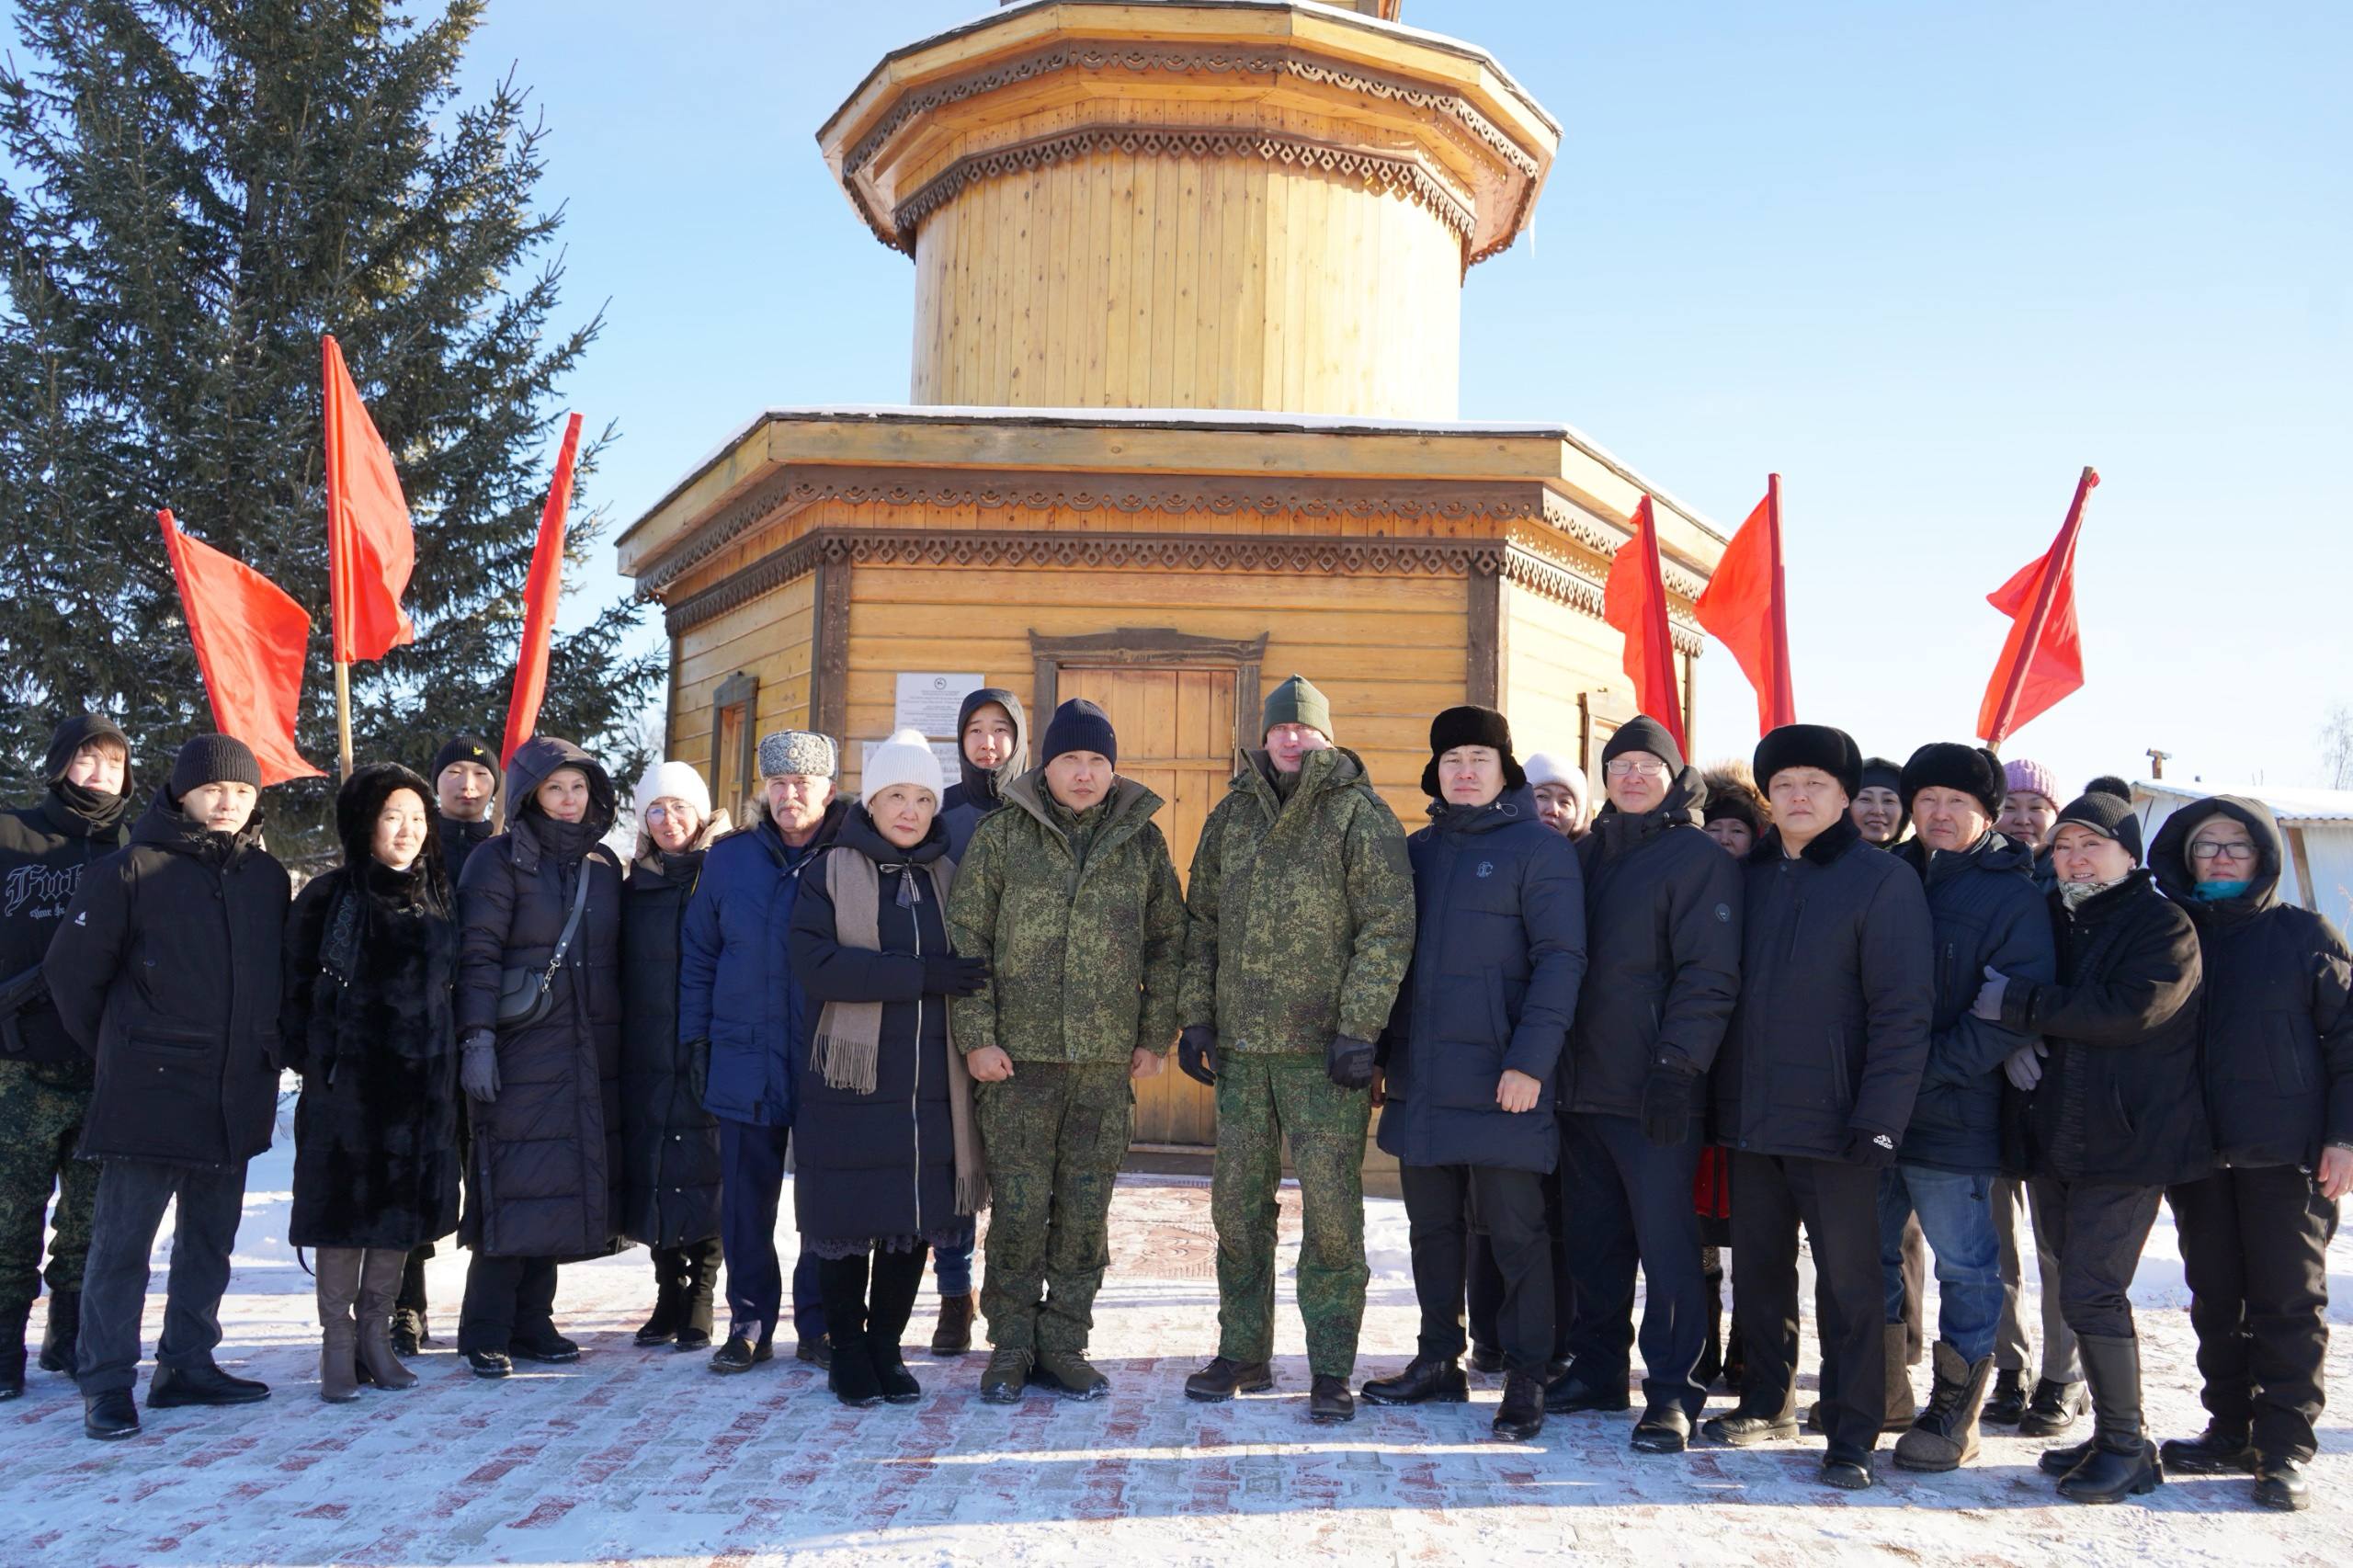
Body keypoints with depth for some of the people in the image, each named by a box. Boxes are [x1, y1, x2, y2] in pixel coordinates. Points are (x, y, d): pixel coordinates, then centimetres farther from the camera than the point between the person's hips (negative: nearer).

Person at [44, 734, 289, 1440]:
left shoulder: (269, 877, 8)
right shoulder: (133, 870, -7)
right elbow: (72, 967, -3)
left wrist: (261, 1048, 12)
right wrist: (114, 1049, 3)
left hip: (237, 1092, 5)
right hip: (150, 1091, -5)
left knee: (211, 1235, 12)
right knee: (122, 1236, 1)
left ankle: (189, 1365, 23)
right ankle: (107, 1383, 9)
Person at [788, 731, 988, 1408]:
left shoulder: (950, 874, 10)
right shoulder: (831, 871, 0)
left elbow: (971, 965, 17)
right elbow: (815, 962, -14)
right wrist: (922, 976, -20)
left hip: (931, 1084, 3)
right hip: (851, 1079, -3)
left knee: (917, 1217, 6)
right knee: (848, 1214, 2)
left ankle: (887, 1348, 21)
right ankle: (848, 1353, 19)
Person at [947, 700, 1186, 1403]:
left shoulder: (1142, 839, 8)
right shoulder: (1003, 833, 2)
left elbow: (1168, 943, 12)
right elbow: (966, 938, 1)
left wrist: (1156, 1036, 6)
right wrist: (976, 1035, -5)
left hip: (1107, 1060, 2)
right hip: (1020, 1055, -2)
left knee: (1085, 1210, 6)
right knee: (1019, 1206, 0)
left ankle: (1063, 1344, 19)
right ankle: (1011, 1346, 14)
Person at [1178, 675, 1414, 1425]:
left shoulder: (1360, 814, -4)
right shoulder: (1231, 815, 12)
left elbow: (1389, 927, -9)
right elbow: (1202, 921, 15)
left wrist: (1359, 1028, -15)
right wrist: (1195, 1017, 7)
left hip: (1325, 1051, -5)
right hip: (1240, 1048, 5)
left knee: (1331, 1209, -2)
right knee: (1238, 1204, 11)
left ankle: (1330, 1372, 9)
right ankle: (1243, 1354, 25)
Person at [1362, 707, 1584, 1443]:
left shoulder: (1539, 848, -4)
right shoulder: (1419, 850, 14)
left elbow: (1559, 961, -11)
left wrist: (1531, 1060, -19)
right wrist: (1379, 1052, 12)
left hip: (1498, 1078, -6)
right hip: (1421, 1078, 6)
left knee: (1514, 1230, 1)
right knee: (1432, 1225, 14)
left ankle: (1526, 1380, 11)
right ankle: (1438, 1363, 26)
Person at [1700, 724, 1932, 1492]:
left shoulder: (1883, 879, -6)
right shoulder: (1748, 876, 10)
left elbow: (1901, 1009, -10)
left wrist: (1879, 1118, -17)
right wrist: (1714, 1089, 6)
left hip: (1835, 1122, -5)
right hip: (1750, 1115, 5)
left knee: (1848, 1280, 3)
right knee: (1760, 1266, 15)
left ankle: (1850, 1434, 13)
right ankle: (1767, 1402, 30)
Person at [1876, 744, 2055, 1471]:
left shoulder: (2012, 894, -4)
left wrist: (1932, 1066, -18)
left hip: (1952, 1115, -5)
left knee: (1964, 1265, 3)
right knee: (1868, 1253, 13)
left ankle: (1954, 1415, 15)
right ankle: (1883, 1393, 28)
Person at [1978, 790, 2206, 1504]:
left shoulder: (2163, 924, -5)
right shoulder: (2051, 920, 14)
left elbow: (2129, 1009, -20)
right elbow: (1995, 998, 12)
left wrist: (2019, 1005, -18)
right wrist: (2013, 1041, -10)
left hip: (2128, 1143, -7)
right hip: (2055, 1140, 7)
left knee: (2091, 1293, -10)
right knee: (2079, 1288, 12)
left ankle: (2128, 1446, 3)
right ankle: (2111, 1435, 24)